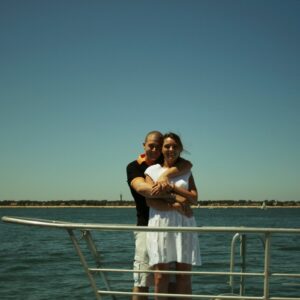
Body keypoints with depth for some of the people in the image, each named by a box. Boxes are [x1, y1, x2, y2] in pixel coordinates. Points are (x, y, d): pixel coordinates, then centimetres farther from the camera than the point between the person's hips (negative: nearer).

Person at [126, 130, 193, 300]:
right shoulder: (134, 167, -1)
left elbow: (187, 164, -10)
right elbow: (141, 187, -21)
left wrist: (166, 175, -29)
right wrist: (172, 198, -31)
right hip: (147, 226, -3)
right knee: (142, 280, -6)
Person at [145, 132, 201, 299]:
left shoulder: (186, 171, 16)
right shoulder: (152, 170, 8)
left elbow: (194, 198, 4)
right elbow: (151, 200, -3)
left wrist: (172, 187, -8)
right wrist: (175, 201, -14)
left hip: (184, 224, 2)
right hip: (160, 223, -2)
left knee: (184, 274, 0)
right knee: (160, 275, -7)